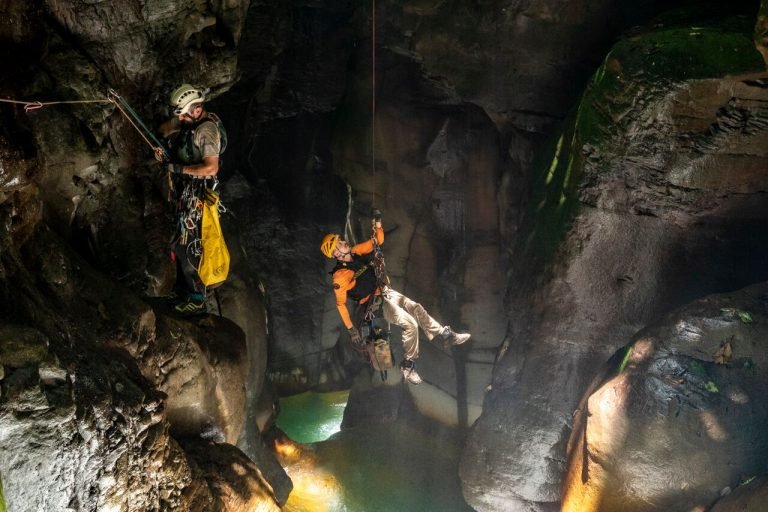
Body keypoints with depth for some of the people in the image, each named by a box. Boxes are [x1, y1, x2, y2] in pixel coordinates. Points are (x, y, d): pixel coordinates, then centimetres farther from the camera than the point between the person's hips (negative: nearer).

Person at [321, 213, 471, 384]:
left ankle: (444, 335, 9)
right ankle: (408, 365, -7)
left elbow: (378, 241, 7)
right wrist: (351, 329, -14)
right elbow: (341, 304, -15)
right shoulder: (340, 276, -21)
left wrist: (377, 224, -12)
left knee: (416, 308, -1)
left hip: (384, 291, 8)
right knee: (410, 324, -18)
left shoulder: (355, 252, -2)